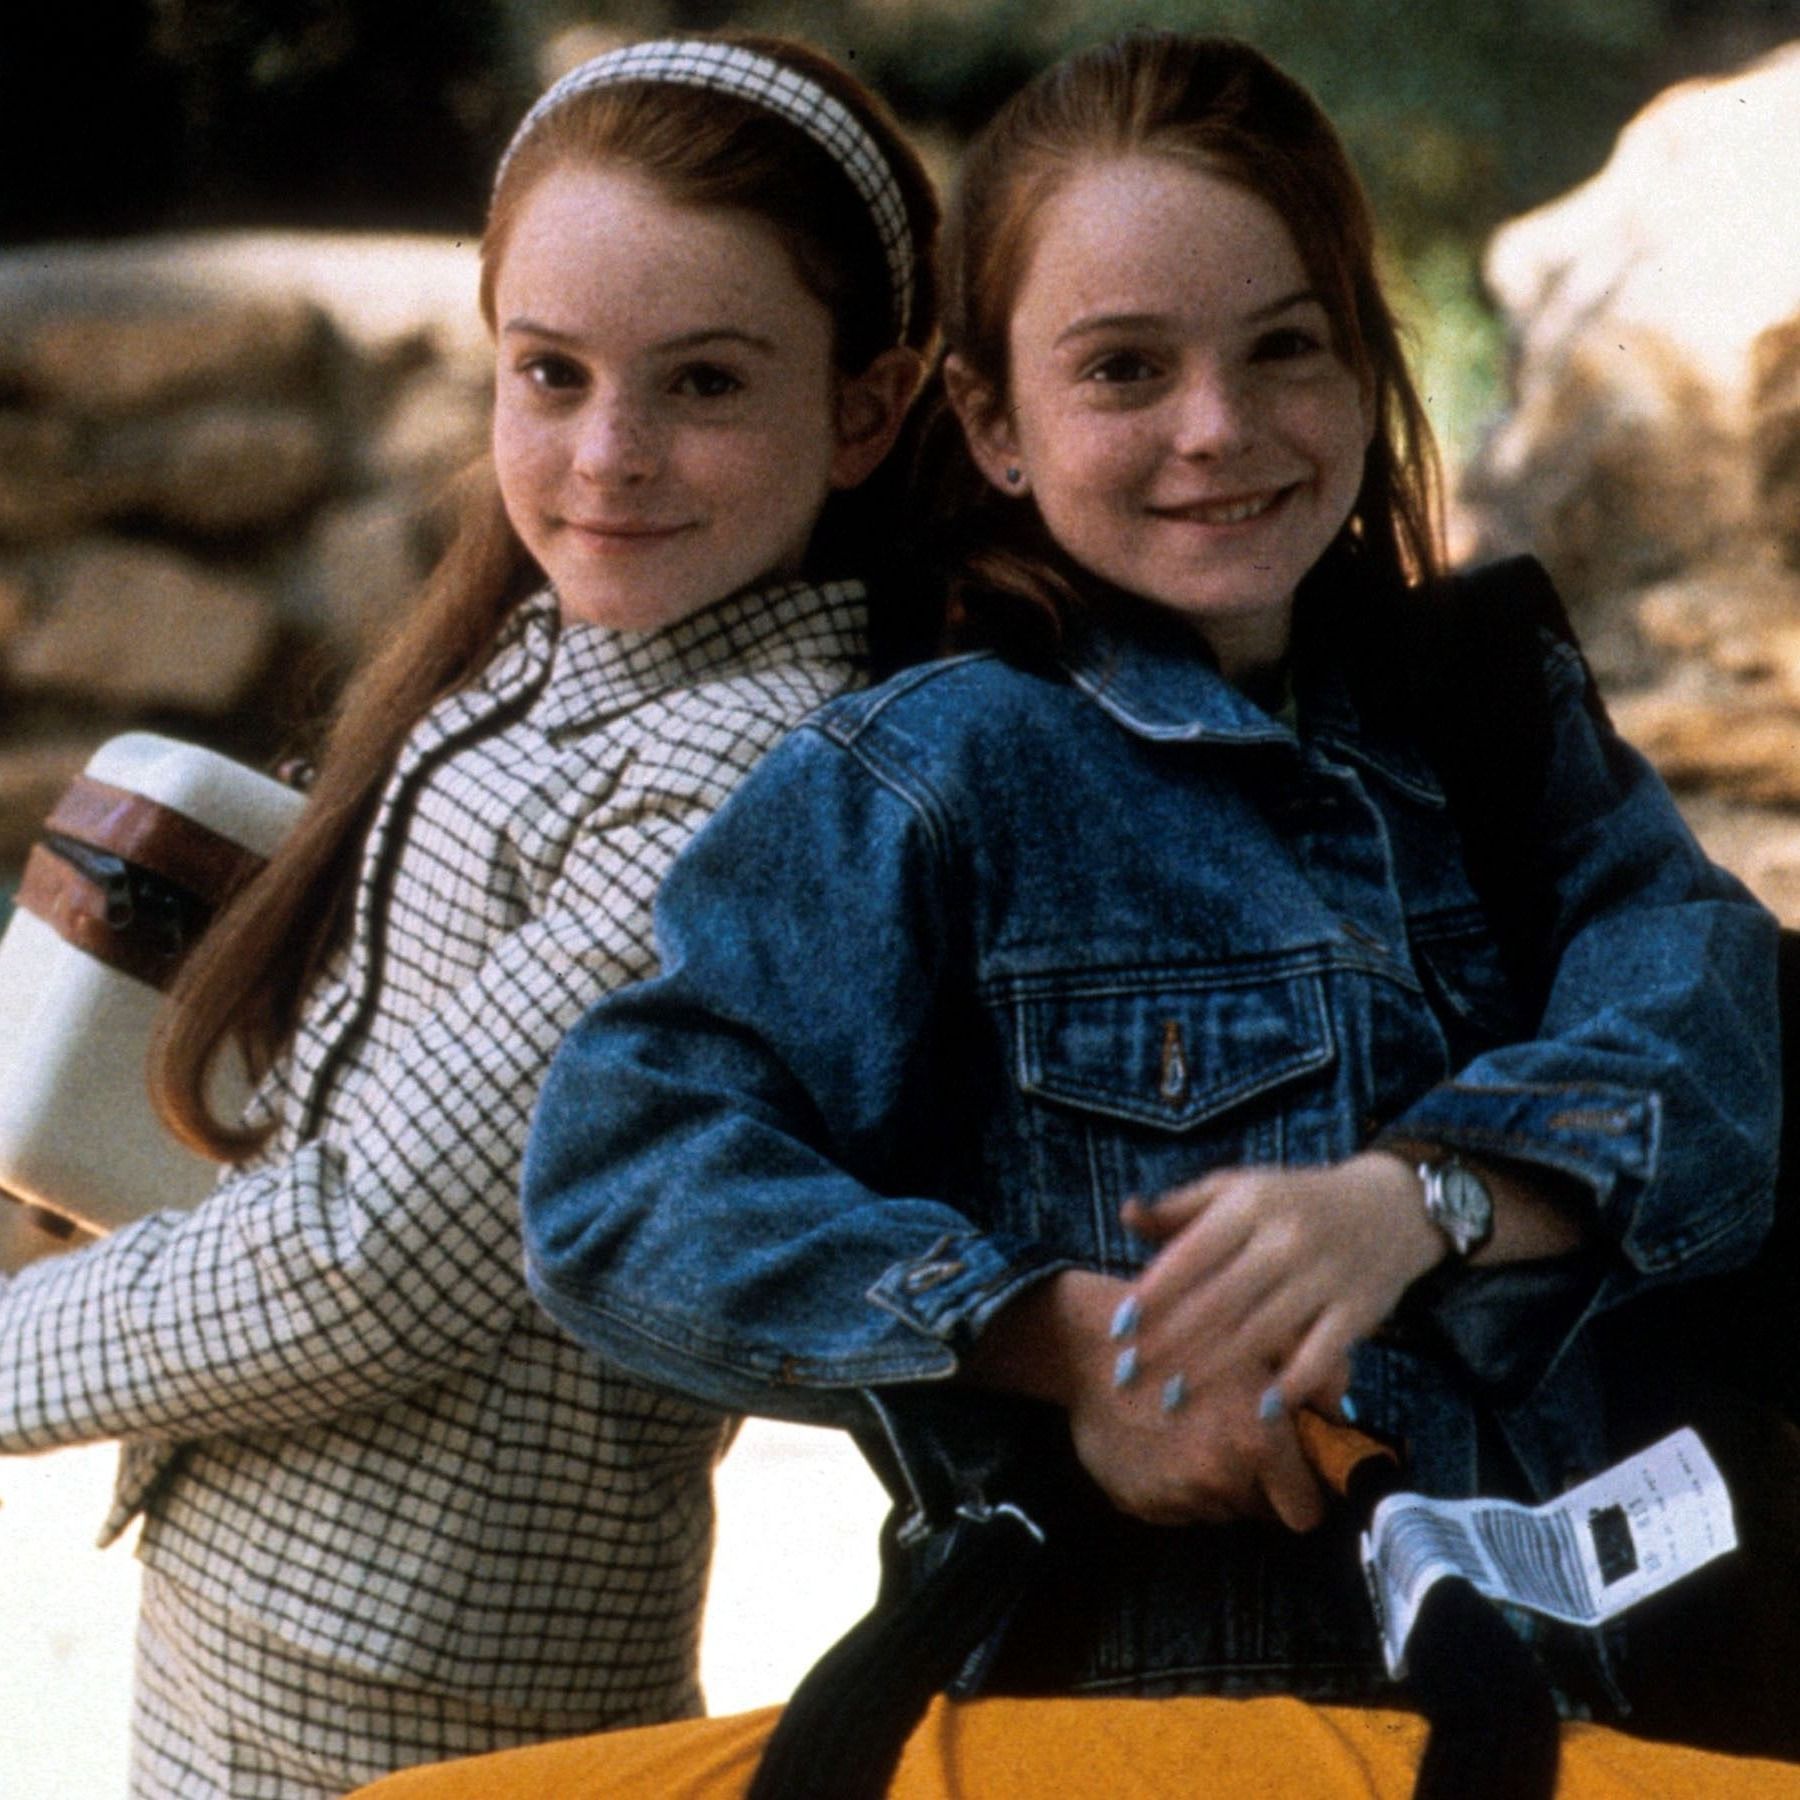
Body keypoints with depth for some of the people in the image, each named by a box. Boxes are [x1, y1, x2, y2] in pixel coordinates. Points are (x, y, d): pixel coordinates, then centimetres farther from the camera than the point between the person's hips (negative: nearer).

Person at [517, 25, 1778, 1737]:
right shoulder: (936, 777, -10)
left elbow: (1709, 1010, -12)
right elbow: (617, 1182, -18)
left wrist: (1415, 1196, -31)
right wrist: (1060, 1338, -27)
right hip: (1110, 1689, -5)